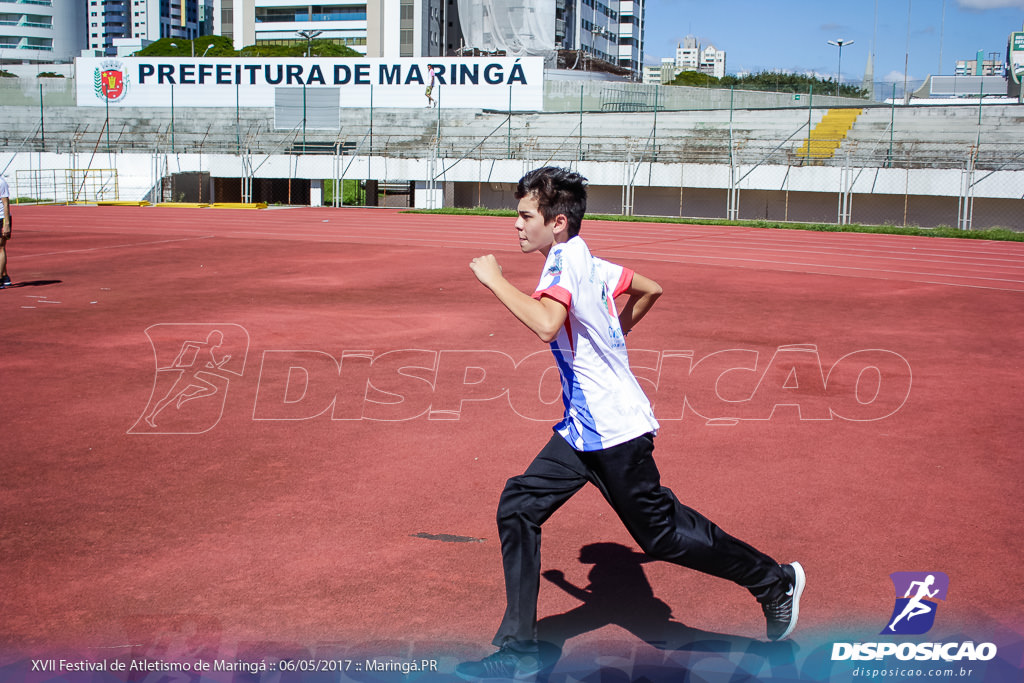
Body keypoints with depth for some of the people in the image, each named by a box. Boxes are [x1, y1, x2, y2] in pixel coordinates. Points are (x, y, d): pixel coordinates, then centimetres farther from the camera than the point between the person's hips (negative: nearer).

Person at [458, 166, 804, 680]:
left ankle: (774, 581, 25)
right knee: (518, 509, 1)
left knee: (661, 533, 4)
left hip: (615, 430, -10)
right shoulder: (585, 263, 9)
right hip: (581, 430, 10)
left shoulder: (566, 260, -19)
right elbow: (650, 290, 23)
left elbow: (546, 324, -39)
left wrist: (494, 279, -26)